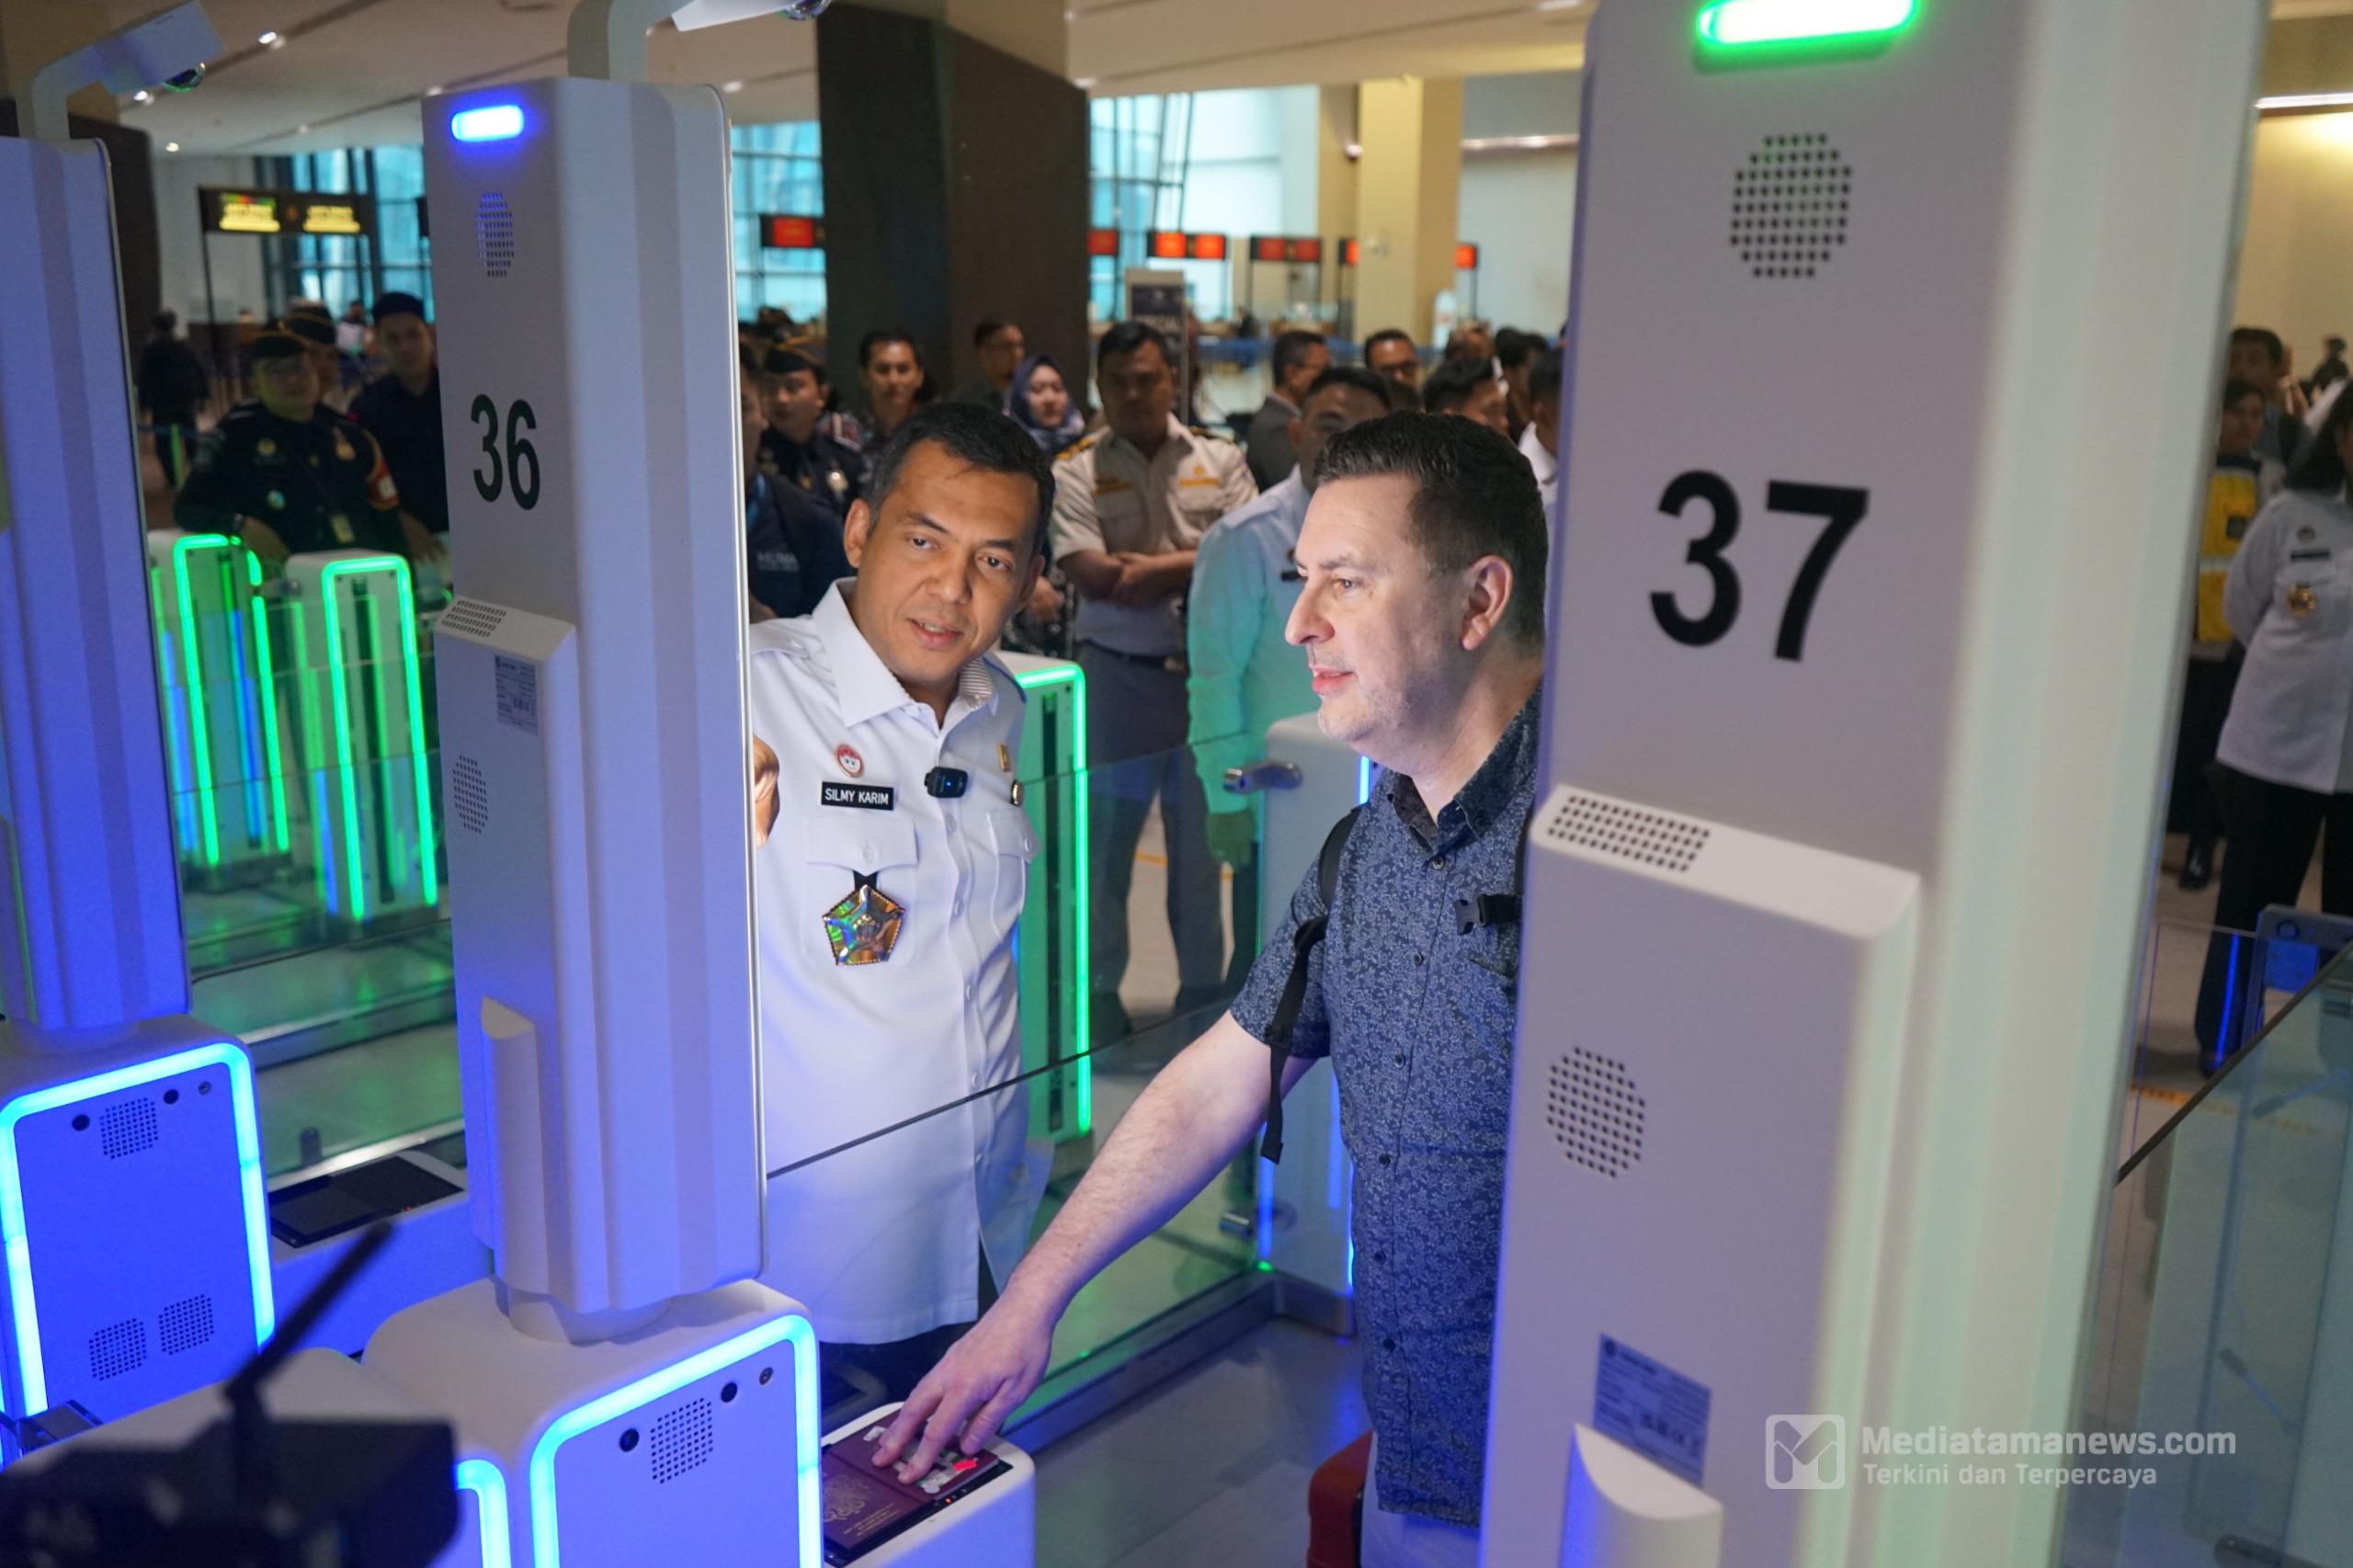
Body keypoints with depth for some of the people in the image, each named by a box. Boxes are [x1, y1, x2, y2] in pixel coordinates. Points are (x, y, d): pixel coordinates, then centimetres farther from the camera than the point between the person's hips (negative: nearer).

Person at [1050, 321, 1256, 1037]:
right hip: (1117, 675, -1)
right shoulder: (1076, 470, -2)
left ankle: (1201, 985, 26)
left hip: (1207, 672, 2)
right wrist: (1201, 568, -11)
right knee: (1106, 838, 9)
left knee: (1201, 836, 12)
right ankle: (1099, 991, 23)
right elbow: (1094, 577, -14)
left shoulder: (1220, 459, 5)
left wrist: (1155, 566, -14)